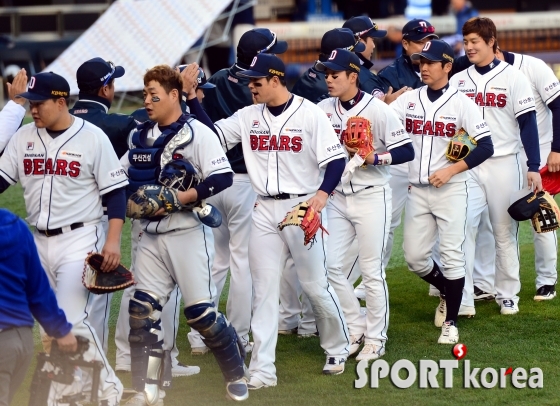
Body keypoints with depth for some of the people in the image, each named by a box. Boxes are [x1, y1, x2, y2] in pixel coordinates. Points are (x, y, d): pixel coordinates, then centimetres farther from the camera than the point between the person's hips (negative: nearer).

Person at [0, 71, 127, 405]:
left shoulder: (93, 138, -8)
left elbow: (116, 192, -7)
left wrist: (113, 240, -15)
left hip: (79, 240, -6)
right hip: (40, 241, 6)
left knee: (72, 319, -15)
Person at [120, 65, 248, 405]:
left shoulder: (198, 133, -8)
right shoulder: (142, 137, 13)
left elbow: (222, 178, -18)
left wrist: (181, 197, -23)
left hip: (188, 234, -6)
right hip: (151, 237, 6)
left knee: (201, 311, -7)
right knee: (142, 310, -2)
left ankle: (237, 374, 14)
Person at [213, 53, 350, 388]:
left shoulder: (310, 114, -8)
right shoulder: (248, 117, 7)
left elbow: (336, 159, -12)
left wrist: (323, 193, -28)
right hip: (265, 211, 5)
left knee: (315, 285, 1)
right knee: (264, 289, 1)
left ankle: (338, 350, 24)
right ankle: (262, 370, 1)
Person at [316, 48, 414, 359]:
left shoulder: (378, 110, -12)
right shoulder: (324, 109, 4)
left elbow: (406, 152, -13)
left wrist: (372, 158, -24)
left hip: (371, 197, -6)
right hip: (337, 198, 6)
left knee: (371, 270, -1)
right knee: (329, 264, 1)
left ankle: (375, 338, 12)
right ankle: (355, 328, 18)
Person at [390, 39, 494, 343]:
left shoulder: (461, 103, -6)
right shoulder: (408, 100, 6)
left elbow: (486, 147, -9)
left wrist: (451, 170, -18)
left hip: (450, 190, -4)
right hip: (417, 190, 4)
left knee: (452, 255, -3)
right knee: (414, 257, 5)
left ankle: (451, 322, 7)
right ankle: (448, 293, 32)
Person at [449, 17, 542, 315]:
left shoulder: (512, 77, -1)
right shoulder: (458, 81, 9)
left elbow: (527, 123, -3)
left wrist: (533, 167, -8)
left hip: (503, 164, -3)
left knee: (505, 232, 4)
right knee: (463, 229, -7)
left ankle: (507, 294, 16)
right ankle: (462, 298, -5)